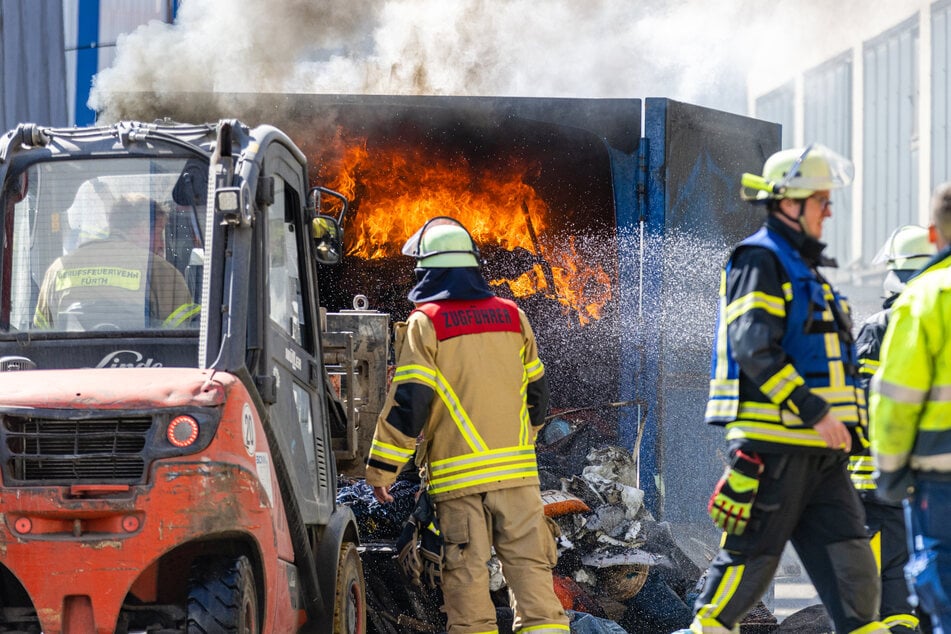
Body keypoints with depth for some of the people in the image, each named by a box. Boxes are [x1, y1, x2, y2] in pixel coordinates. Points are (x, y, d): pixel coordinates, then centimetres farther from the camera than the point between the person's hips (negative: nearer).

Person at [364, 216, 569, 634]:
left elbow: (408, 402, -9)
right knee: (529, 562, 4)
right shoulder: (512, 317, 9)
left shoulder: (425, 323, -5)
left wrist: (380, 469, -3)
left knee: (466, 571, 1)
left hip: (456, 471, -3)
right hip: (516, 470, 3)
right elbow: (536, 392, 17)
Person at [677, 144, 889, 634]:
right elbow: (754, 348, -20)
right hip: (773, 443, -9)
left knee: (850, 561, 0)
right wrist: (813, 411, -23)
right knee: (749, 557, -4)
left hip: (820, 450, 9)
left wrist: (833, 421, 22)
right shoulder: (760, 261, -8)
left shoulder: (803, 266, 21)